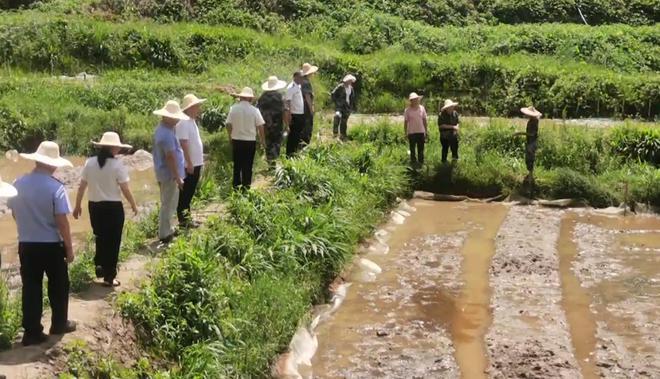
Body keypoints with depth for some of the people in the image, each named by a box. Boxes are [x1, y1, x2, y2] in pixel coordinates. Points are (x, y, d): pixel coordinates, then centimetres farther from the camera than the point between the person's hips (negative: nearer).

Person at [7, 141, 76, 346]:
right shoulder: (56, 187, -17)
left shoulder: (19, 184, -2)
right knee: (58, 285, 15)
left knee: (30, 288, 8)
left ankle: (32, 332, 8)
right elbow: (62, 221, -17)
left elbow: (14, 213, 10)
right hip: (52, 245, -4)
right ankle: (59, 323, 27)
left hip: (26, 244, 4)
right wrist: (69, 247, -7)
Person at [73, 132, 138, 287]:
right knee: (112, 241, 8)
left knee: (100, 238, 25)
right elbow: (125, 189, -12)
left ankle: (99, 266, 29)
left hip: (94, 206, 4)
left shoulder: (90, 163, -1)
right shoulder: (117, 165, -14)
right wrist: (133, 205, 4)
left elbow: (82, 187, 2)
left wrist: (77, 205, 14)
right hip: (113, 207, -4)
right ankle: (109, 277, 13)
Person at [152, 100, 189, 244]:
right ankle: (165, 235, 8)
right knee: (168, 205, 0)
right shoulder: (167, 134, -25)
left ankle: (166, 230, 32)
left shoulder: (162, 129, 9)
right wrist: (178, 178, -21)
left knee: (168, 204, 21)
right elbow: (170, 157, -25)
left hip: (163, 173, 10)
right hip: (170, 174, -10)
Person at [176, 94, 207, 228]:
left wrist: (199, 161, 19)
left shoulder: (192, 121, 13)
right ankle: (183, 220, 5)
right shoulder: (184, 123, -18)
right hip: (188, 165, -10)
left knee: (190, 193, 16)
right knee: (185, 193, -1)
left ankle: (187, 217, 24)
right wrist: (189, 163, -23)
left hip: (195, 164, 10)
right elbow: (184, 144, -22)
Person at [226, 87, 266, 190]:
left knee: (237, 164, 15)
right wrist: (262, 139, 6)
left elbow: (228, 125, -3)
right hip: (250, 140, -2)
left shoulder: (233, 108, -7)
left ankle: (236, 184, 21)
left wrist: (230, 136, 13)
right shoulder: (254, 110, -10)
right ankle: (246, 186, 12)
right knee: (247, 165, 8)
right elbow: (260, 126, -8)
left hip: (236, 140, 2)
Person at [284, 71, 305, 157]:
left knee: (299, 135, 14)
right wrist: (288, 115, -26)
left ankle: (296, 152, 25)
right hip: (294, 115, -9)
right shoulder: (291, 88, -14)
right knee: (293, 135, -3)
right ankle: (289, 155, 5)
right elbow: (287, 102, -20)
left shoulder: (299, 87, 13)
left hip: (301, 114, 9)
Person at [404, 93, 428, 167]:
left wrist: (426, 131, 6)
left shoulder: (422, 108, 3)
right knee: (412, 150, 5)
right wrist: (406, 133, -2)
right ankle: (413, 163, 13)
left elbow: (425, 120, 8)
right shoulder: (407, 110, -4)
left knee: (421, 150, 8)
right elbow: (405, 122, 0)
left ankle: (421, 163, 17)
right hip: (411, 133, -2)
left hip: (421, 132, 2)